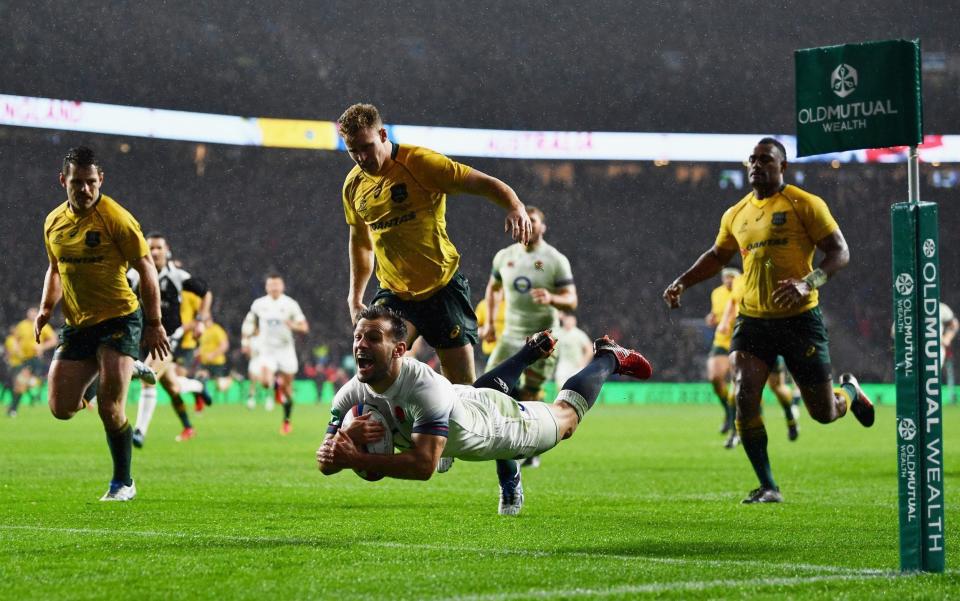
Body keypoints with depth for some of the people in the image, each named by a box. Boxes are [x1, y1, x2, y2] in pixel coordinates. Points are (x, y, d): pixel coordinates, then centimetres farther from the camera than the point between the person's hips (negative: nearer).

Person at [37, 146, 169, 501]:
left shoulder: (115, 218, -13)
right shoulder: (54, 222, 6)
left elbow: (146, 269, -9)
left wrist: (154, 325, -10)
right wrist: (46, 308, 6)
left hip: (119, 320, -6)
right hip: (77, 325, 6)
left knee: (110, 408, -14)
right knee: (61, 408, 1)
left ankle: (123, 483, 6)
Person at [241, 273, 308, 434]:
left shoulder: (290, 304, -4)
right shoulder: (259, 304, 2)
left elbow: (304, 327, -4)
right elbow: (249, 322, 18)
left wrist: (293, 325, -24)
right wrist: (246, 340, 9)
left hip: (286, 349, -1)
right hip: (267, 349, 1)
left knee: (287, 388, 5)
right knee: (265, 379, -25)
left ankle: (287, 421, 22)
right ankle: (276, 385, 12)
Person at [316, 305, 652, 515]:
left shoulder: (425, 387, -48)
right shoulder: (350, 396, -30)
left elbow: (423, 465, -53)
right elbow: (325, 463, -26)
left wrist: (355, 459, -60)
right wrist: (346, 439, -49)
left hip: (496, 417, -5)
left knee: (565, 417, 24)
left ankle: (608, 358, 48)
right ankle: (534, 350, 62)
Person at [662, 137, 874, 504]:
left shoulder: (804, 205, -4)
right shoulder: (736, 215, 12)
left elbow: (840, 252, -8)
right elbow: (717, 256, 29)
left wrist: (808, 283, -24)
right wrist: (683, 282, 15)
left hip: (800, 318, -4)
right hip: (752, 319, 4)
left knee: (824, 413, 3)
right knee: (744, 397, -16)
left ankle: (850, 391, 41)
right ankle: (768, 487, -5)